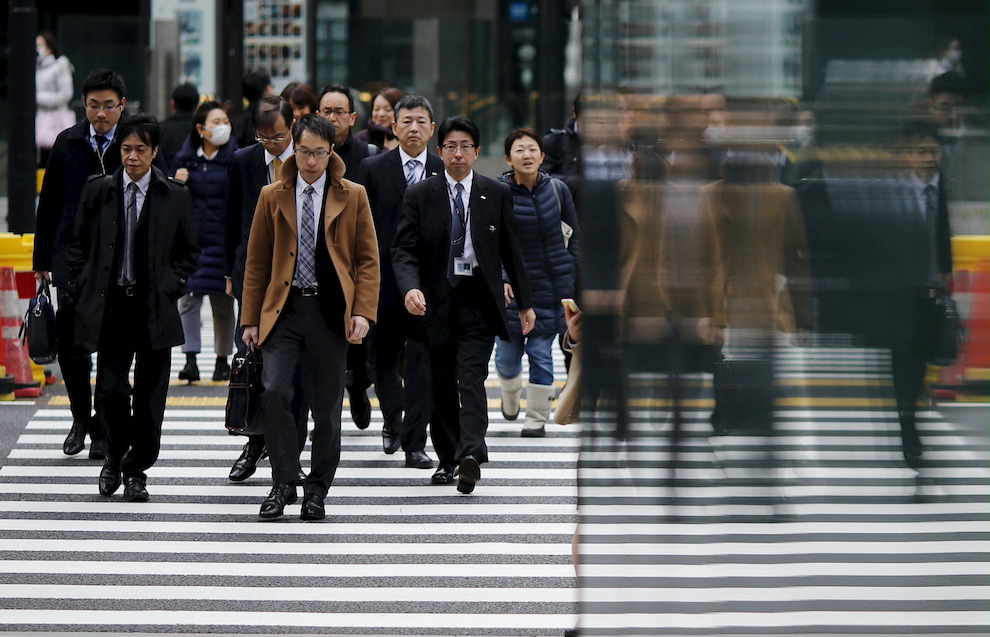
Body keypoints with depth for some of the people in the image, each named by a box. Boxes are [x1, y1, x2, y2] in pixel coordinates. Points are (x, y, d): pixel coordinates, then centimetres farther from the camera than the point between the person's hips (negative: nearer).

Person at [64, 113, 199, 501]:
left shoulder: (175, 197, 2)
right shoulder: (98, 191, 5)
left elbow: (189, 252, 8)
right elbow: (78, 246, 10)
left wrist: (170, 289, -4)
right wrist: (81, 293, 2)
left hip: (155, 308, 0)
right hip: (110, 306, 0)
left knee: (149, 397, 3)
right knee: (110, 390, -5)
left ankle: (136, 470, 16)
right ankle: (116, 455, 19)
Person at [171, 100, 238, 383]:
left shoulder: (235, 158, 1)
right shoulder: (185, 158, 7)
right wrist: (176, 183, -7)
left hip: (223, 239, -1)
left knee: (223, 302, 5)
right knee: (188, 298, -8)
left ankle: (223, 360, 16)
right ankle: (190, 359, -8)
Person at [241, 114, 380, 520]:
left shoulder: (353, 197, 6)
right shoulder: (272, 197, 10)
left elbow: (368, 259, 4)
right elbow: (257, 262, 11)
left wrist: (364, 312, -8)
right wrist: (251, 319, 5)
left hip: (331, 311, 0)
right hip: (283, 309, 1)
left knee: (327, 406, 3)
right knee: (273, 391, -17)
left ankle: (316, 492, 14)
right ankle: (284, 482, -5)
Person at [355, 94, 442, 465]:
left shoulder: (443, 173, 4)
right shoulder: (373, 169, 2)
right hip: (384, 279, 0)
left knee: (422, 364, -3)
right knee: (381, 359, 11)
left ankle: (414, 443, 3)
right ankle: (393, 421, 37)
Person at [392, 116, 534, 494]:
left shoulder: (496, 195, 7)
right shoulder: (419, 196, 3)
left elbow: (511, 251, 12)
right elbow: (403, 250, -2)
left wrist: (525, 302, 13)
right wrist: (411, 288, -22)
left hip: (479, 300, -1)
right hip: (436, 302, 1)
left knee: (472, 378, -15)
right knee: (442, 385, 8)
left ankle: (470, 455, -28)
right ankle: (447, 459, 20)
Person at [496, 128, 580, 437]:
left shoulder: (557, 189, -2)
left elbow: (576, 232, 11)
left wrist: (571, 268, 4)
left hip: (553, 283, 1)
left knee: (541, 352, -2)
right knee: (507, 355, 2)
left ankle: (537, 418, 11)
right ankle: (510, 395, 36)